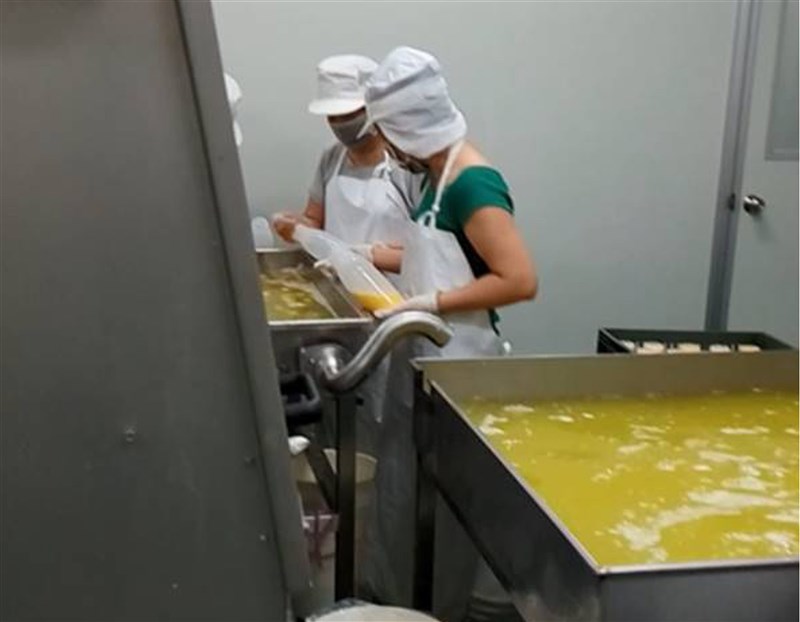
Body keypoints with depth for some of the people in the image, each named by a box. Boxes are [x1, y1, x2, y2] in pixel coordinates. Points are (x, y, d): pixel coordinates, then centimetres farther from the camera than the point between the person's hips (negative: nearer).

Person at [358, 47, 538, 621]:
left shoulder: (473, 184, -21)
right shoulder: (443, 177, 8)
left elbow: (520, 280, -25)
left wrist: (430, 303, -23)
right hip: (422, 359, 9)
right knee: (403, 486, 20)